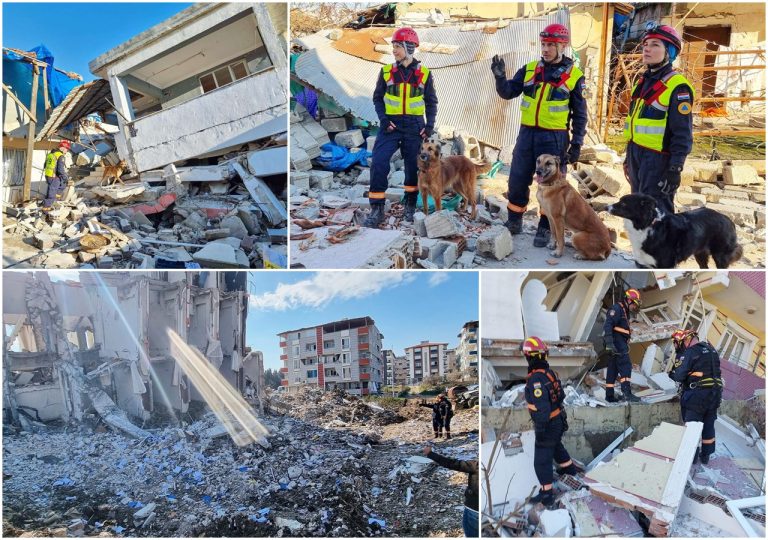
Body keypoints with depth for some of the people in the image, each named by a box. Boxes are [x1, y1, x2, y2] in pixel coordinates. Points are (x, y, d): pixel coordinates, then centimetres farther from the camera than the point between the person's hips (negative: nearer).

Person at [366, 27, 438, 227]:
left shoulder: (424, 73, 1)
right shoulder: (387, 71, 3)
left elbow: (431, 102, 7)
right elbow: (378, 98, 7)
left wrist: (430, 125, -5)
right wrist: (383, 119, -9)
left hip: (414, 126, 0)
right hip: (391, 124, 0)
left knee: (414, 166, 7)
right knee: (379, 163, -14)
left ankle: (410, 207, 24)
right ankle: (377, 209, -8)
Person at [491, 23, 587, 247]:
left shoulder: (574, 75, -2)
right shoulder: (529, 69, 6)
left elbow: (580, 114, 1)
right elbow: (508, 93, 0)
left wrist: (576, 144, -3)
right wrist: (500, 77, -20)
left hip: (554, 138, -3)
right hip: (527, 133, 3)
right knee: (517, 181, 7)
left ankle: (545, 228, 15)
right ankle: (514, 222, 23)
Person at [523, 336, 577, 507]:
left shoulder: (536, 379, -32)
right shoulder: (549, 372, -4)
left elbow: (542, 408, -33)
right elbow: (561, 394, 9)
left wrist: (540, 430, -24)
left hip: (548, 425, -8)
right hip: (559, 419, 8)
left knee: (542, 461, 4)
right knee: (556, 446, 34)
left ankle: (546, 495, 14)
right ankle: (569, 468, 55)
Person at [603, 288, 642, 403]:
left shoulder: (624, 311, 24)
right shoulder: (617, 308, -10)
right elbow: (608, 325, -22)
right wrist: (609, 342, -30)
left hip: (620, 345, 11)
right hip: (617, 345, -11)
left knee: (613, 369, 10)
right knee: (625, 367, -16)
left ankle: (609, 395, 13)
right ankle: (627, 392, -22)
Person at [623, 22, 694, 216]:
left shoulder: (677, 87, -13)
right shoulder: (643, 82, 13)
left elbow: (683, 134, -16)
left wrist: (674, 169, -20)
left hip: (658, 159, -9)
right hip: (636, 155, 9)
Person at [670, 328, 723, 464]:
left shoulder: (690, 352, -14)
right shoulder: (711, 349, 10)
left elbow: (679, 376, -16)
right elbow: (712, 370, 17)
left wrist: (671, 373, 4)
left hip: (697, 395, -7)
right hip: (715, 394, 7)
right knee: (708, 425, 16)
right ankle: (706, 455, 25)